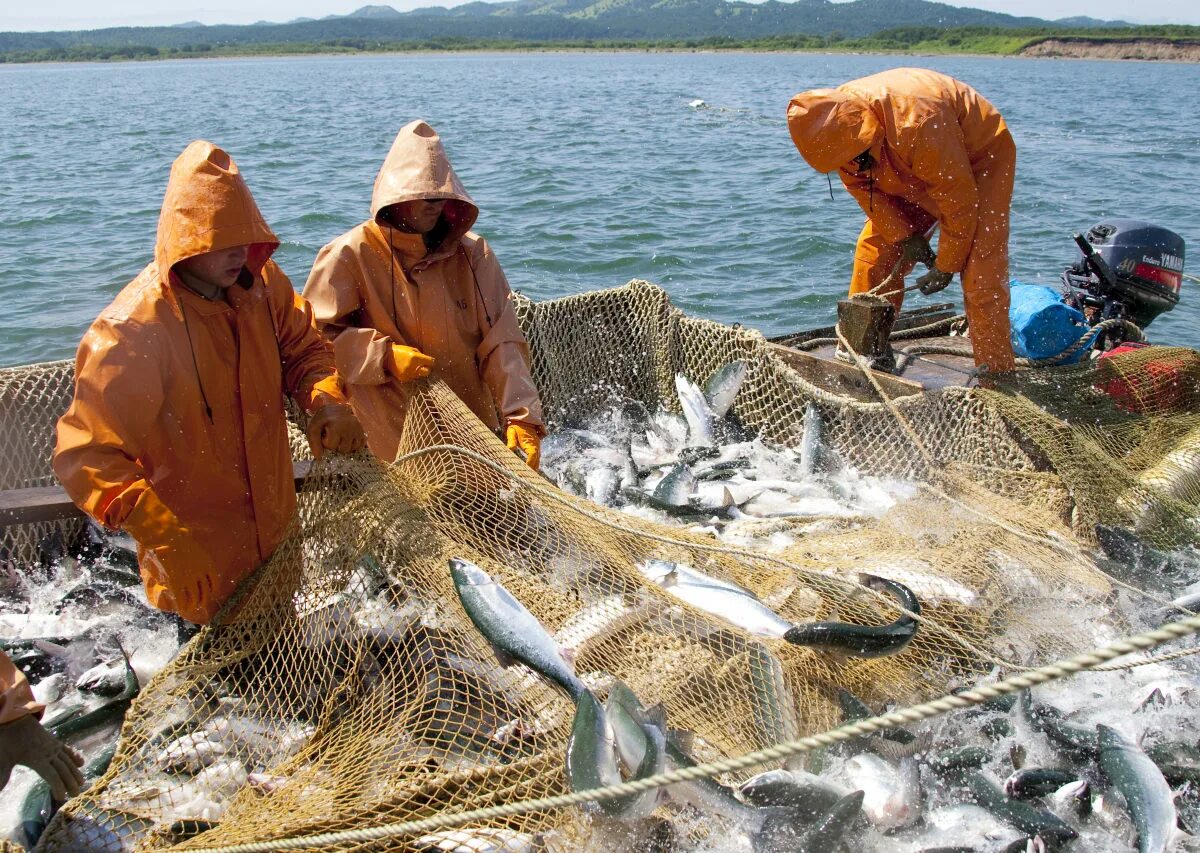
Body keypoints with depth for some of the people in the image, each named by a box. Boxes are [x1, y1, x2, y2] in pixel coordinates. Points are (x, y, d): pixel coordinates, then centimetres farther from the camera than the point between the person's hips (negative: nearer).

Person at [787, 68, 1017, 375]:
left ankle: (996, 376, -10)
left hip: (979, 156, -7)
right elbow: (863, 187, -5)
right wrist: (904, 235, -14)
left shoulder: (917, 125, -41)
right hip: (914, 175, 7)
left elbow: (960, 200, -29)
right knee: (874, 253, 0)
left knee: (979, 272, -18)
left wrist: (946, 266, -18)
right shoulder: (833, 125, -21)